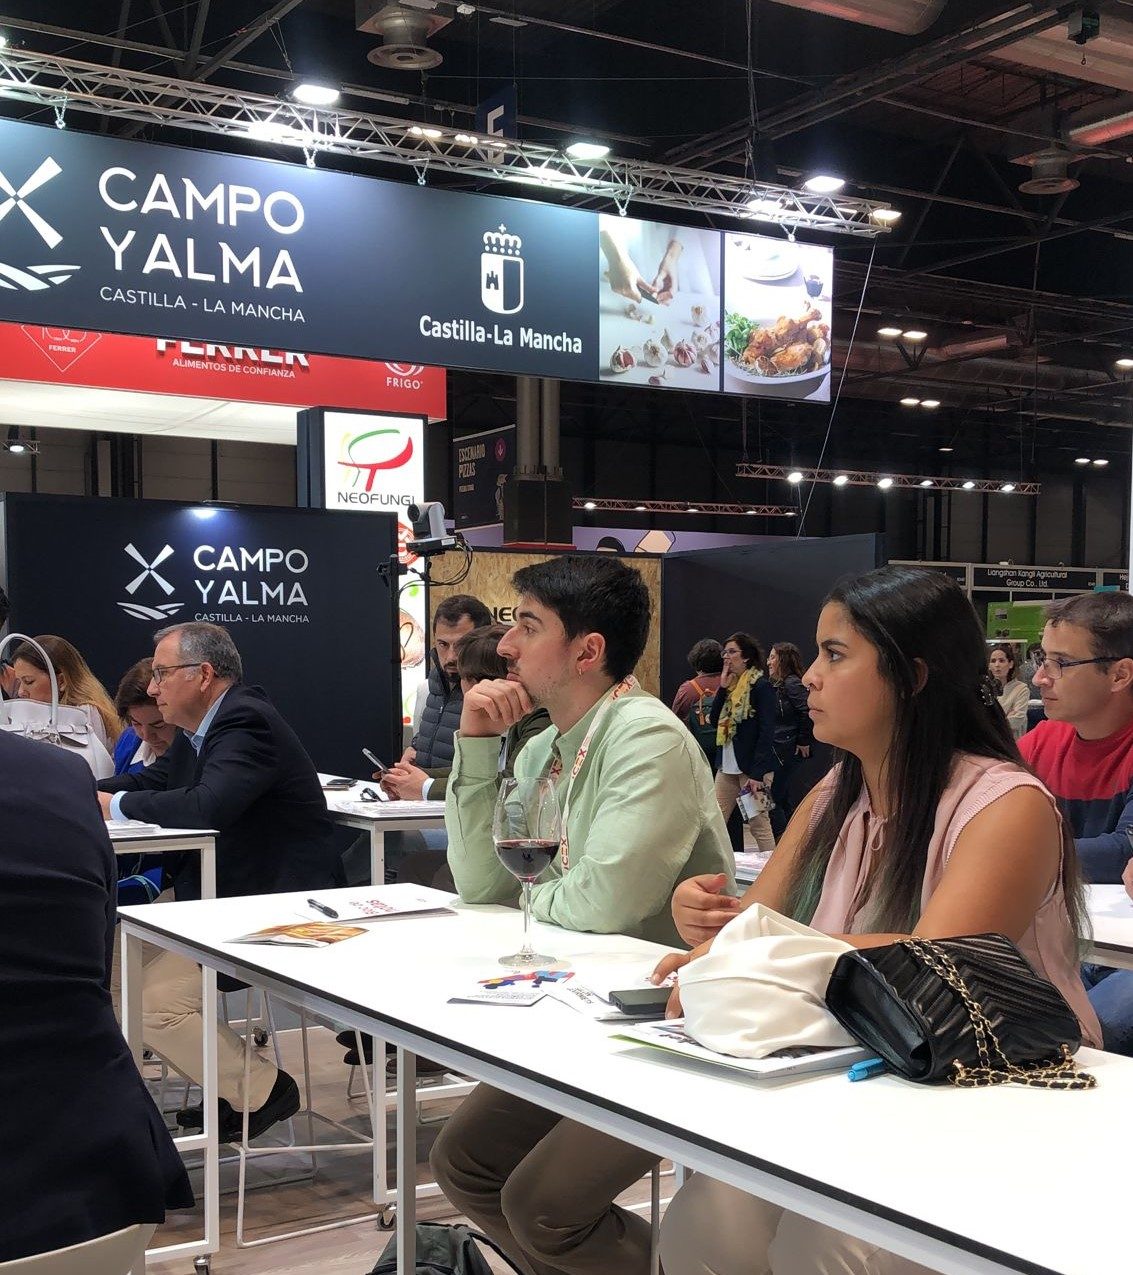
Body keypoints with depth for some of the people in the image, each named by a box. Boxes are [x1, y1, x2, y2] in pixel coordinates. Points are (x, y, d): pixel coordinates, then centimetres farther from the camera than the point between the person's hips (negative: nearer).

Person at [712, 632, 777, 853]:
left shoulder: (761, 686, -8)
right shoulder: (731, 686, 15)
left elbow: (767, 732, -14)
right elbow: (715, 721, 9)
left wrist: (757, 773, -20)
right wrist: (723, 688, 0)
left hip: (752, 768, -8)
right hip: (727, 768, 8)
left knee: (758, 825, -5)